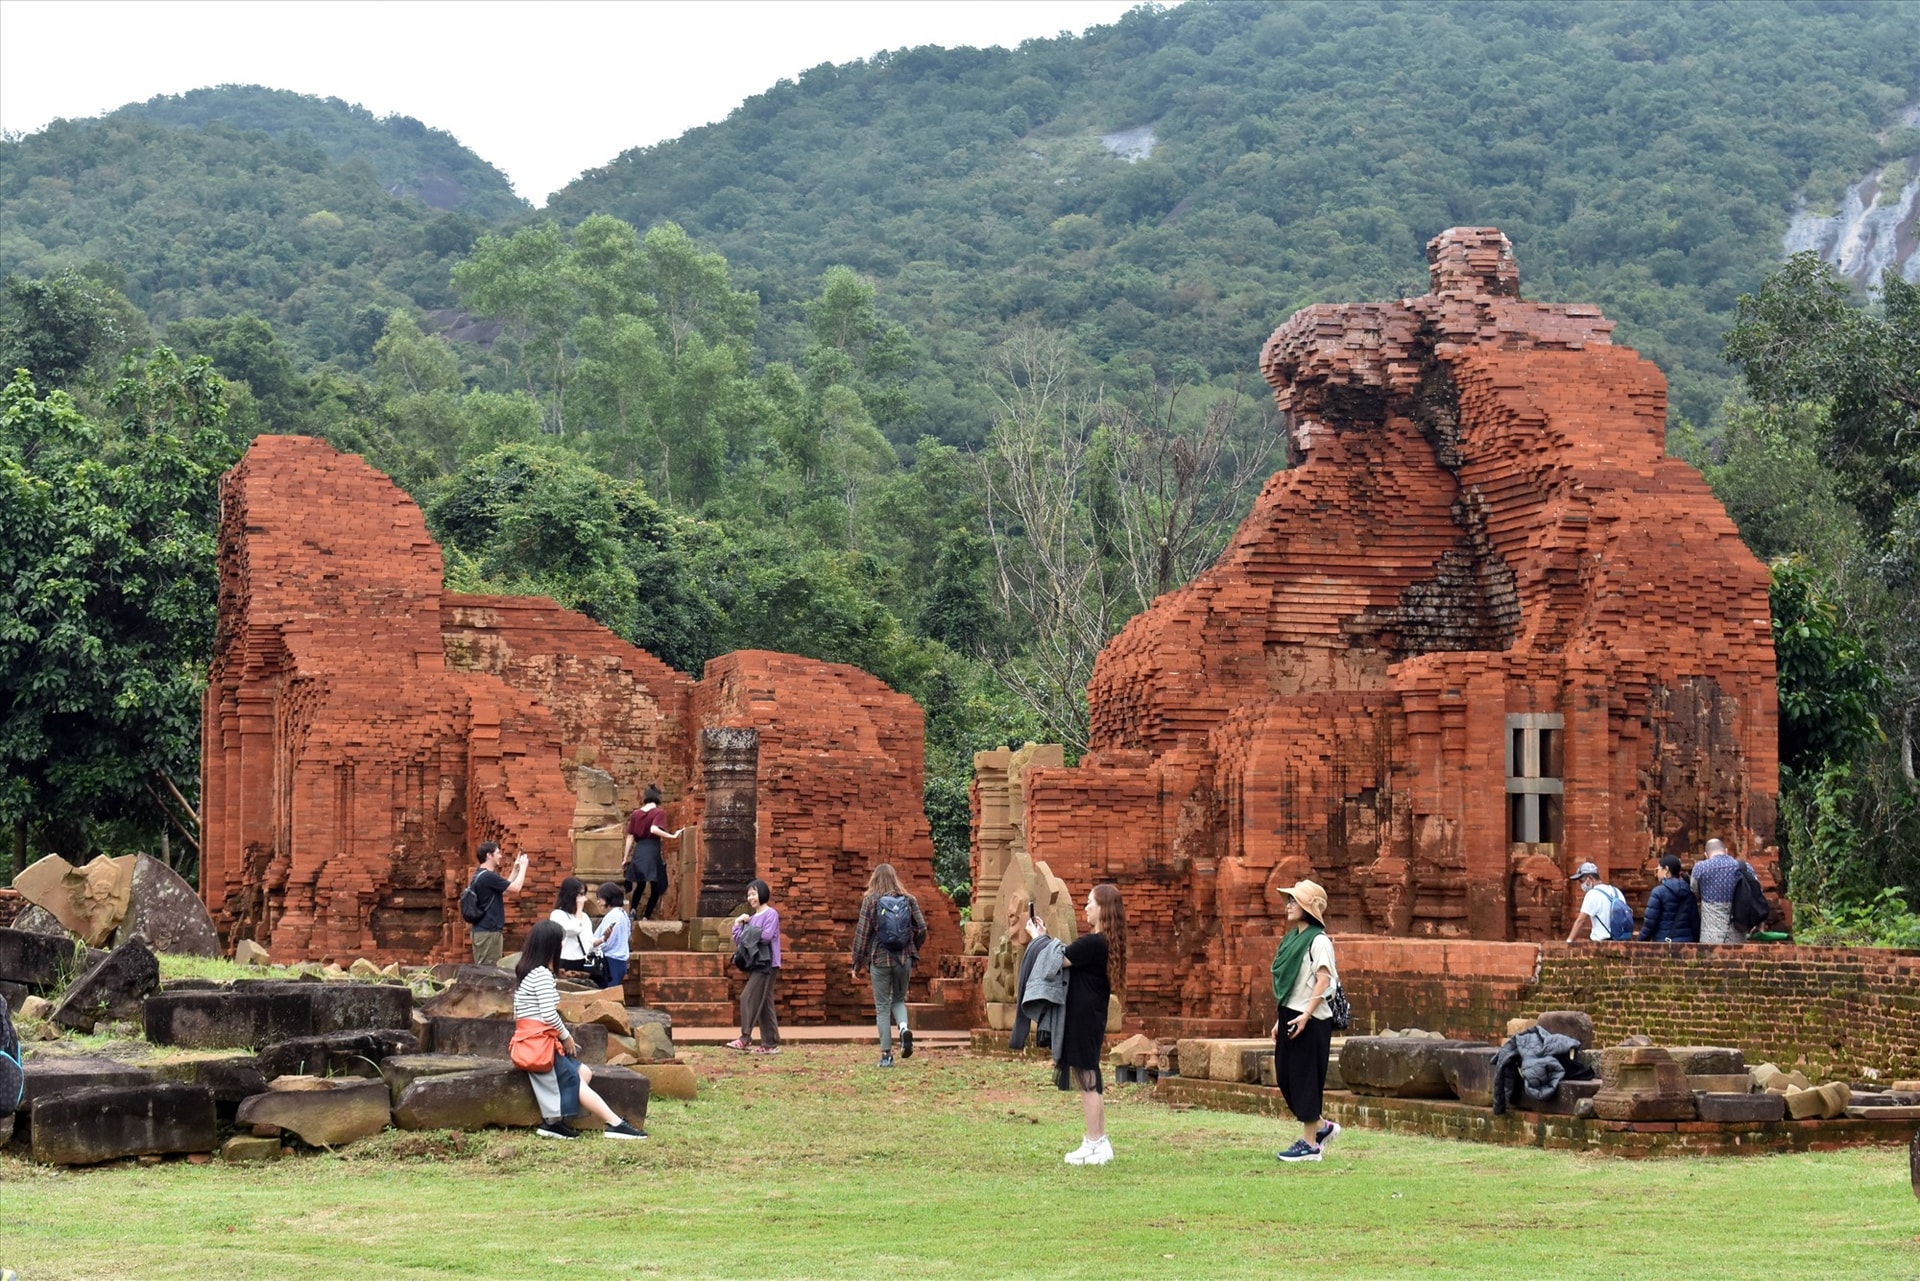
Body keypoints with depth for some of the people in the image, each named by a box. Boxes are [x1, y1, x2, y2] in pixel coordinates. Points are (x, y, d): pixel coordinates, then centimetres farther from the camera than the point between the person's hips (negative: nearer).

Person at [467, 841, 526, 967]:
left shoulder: (480, 875, 15)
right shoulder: (488, 876, -17)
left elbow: (504, 890, 23)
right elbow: (515, 888, -14)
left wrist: (516, 869, 20)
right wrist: (523, 867, -2)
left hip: (482, 930, 10)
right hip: (489, 931, -10)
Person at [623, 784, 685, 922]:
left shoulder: (636, 813, 11)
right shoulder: (659, 812, -2)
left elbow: (630, 837, 10)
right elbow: (654, 829, -21)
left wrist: (626, 859, 13)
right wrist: (673, 836, -17)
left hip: (638, 852, 5)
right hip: (652, 851, -5)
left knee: (639, 884, 21)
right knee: (656, 888, 6)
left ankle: (633, 910, 1)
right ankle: (646, 917, -3)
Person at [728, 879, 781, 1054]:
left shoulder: (771, 914, -6)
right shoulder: (751, 918, 18)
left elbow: (766, 936, -20)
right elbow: (739, 942, 15)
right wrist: (738, 924, 2)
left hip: (767, 964, -9)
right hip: (757, 965, 9)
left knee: (748, 998, -14)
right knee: (764, 1004, 7)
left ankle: (745, 1039, -15)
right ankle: (771, 1044, 9)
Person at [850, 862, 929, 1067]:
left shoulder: (871, 901, -3)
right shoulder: (909, 900, 3)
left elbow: (861, 933, -5)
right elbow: (922, 929, 0)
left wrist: (857, 964, 3)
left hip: (880, 959, -2)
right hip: (904, 959, 2)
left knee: (882, 1006, 6)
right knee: (898, 1000, 20)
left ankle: (886, 1054, 2)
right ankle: (904, 1028, -11)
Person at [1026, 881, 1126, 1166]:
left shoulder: (1093, 943, -20)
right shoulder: (1105, 941, 10)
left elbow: (1057, 961, -16)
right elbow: (1068, 958, 12)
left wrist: (1037, 936, -1)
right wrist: (1045, 936, 15)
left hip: (1083, 1019, -10)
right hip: (1092, 1017, 10)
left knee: (1087, 1081, -3)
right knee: (1091, 1081, 16)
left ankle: (1094, 1145, 2)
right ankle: (1100, 1141, 21)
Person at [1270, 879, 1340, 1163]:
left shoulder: (1318, 941, -10)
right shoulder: (1292, 938, 16)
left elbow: (1323, 980, -19)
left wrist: (1306, 1015, -25)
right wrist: (1280, 1019, 19)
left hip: (1310, 1020, -9)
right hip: (1289, 1015, 9)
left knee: (1306, 1078, -4)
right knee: (1285, 1077, 10)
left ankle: (1310, 1143, 3)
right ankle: (1322, 1127, 24)